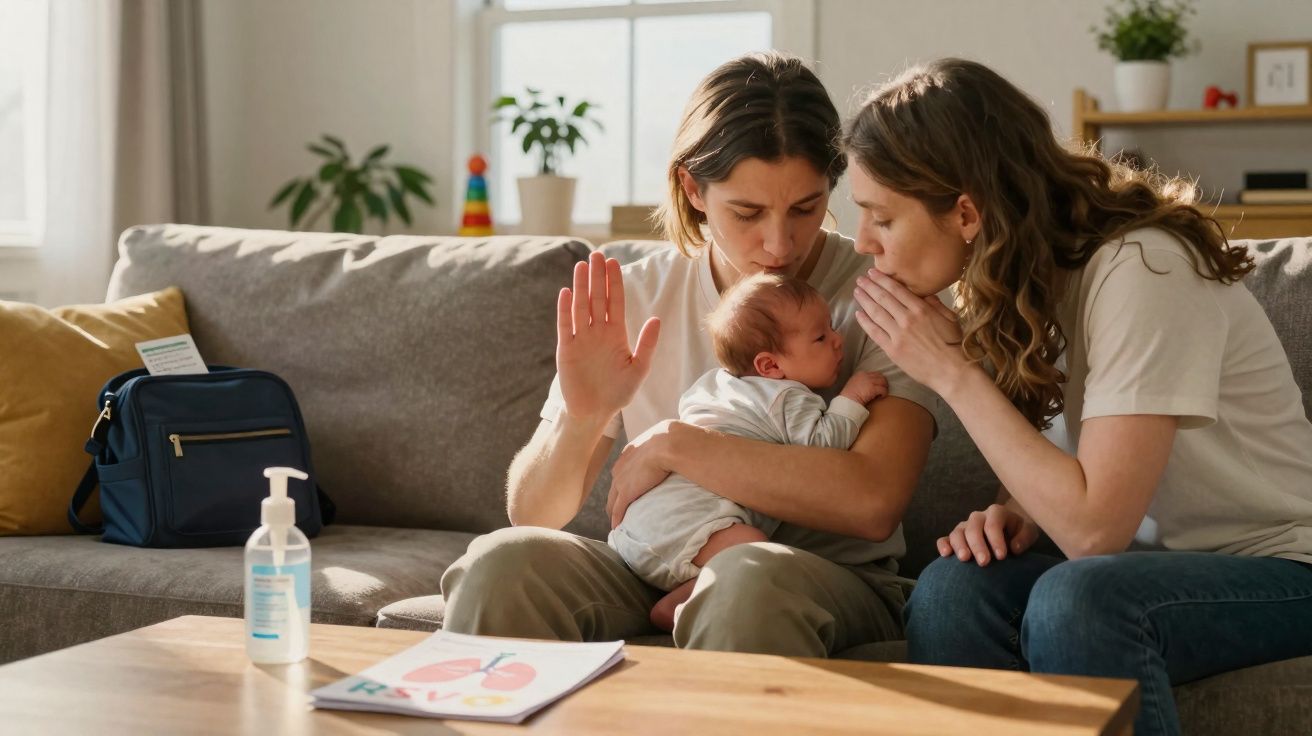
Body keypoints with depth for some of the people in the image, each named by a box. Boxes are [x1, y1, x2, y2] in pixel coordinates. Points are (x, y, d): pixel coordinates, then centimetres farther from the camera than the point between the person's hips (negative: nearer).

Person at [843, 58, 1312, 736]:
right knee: (952, 589, -22)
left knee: (1075, 598, -35)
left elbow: (1094, 526, -27)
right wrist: (1015, 514, -13)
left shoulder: (1143, 271, -23)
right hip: (1158, 561, 6)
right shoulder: (1028, 275, 1)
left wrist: (950, 371, -22)